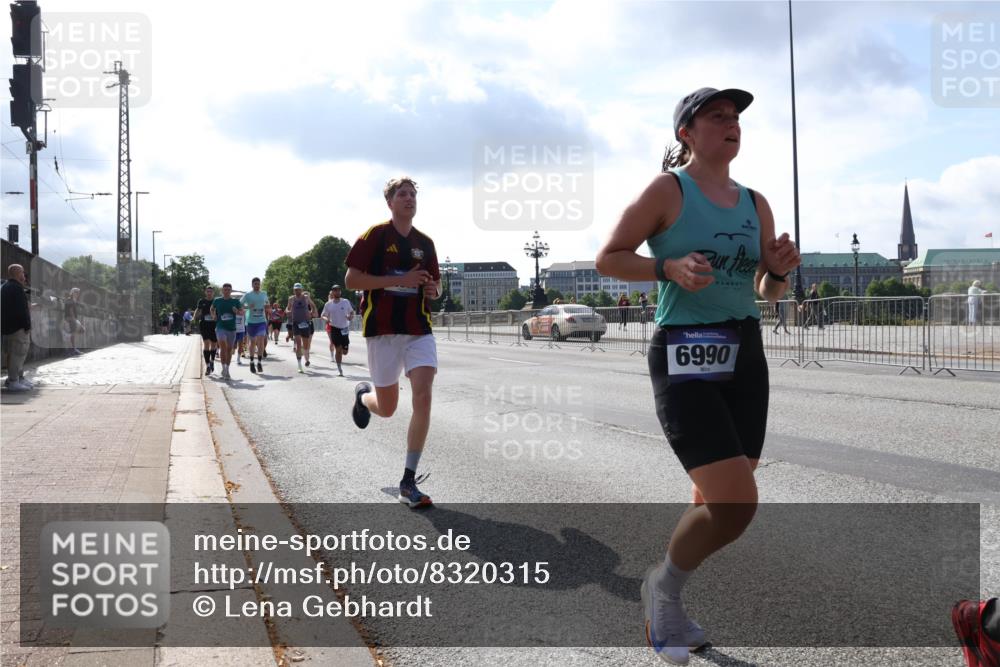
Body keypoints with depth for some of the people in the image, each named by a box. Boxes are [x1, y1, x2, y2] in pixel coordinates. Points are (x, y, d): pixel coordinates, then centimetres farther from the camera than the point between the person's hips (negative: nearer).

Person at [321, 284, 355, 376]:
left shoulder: (346, 302, 2)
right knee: (338, 349, -8)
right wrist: (326, 319, -16)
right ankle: (339, 369, 4)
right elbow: (323, 315, 8)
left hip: (345, 329, 1)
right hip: (334, 328, -1)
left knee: (344, 351, 1)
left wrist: (351, 317, -13)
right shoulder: (328, 304, 1)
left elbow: (352, 312, 10)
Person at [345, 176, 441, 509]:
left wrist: (433, 289, -3)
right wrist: (400, 280, -17)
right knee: (386, 407, 5)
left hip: (419, 329, 3)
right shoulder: (375, 235, -3)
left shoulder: (425, 242, 12)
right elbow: (351, 280, -9)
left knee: (423, 397, -14)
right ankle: (363, 394, 45)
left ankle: (409, 482, -5)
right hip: (383, 329, -3)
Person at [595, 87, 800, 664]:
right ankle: (664, 586, 13)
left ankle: (668, 611, 35)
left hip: (746, 356, 7)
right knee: (735, 503, -17)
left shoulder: (755, 203, 12)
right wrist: (670, 268, -17)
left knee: (719, 502, 12)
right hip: (685, 358, -7)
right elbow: (608, 258, -3)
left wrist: (780, 271, -5)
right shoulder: (667, 190, -5)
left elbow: (769, 291, 17)